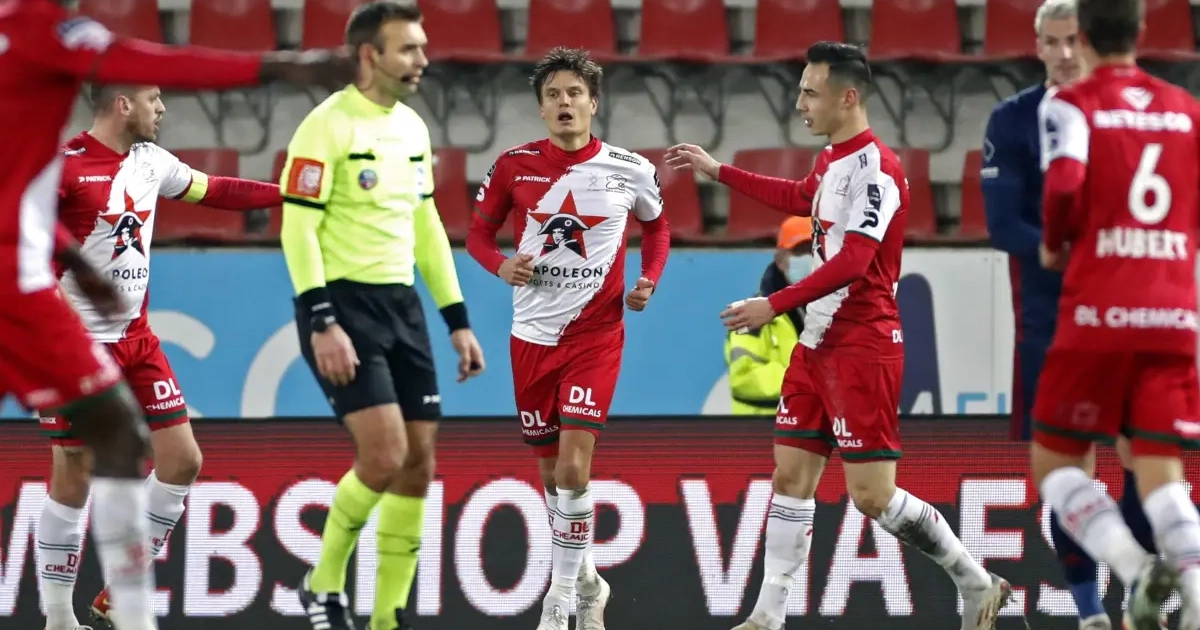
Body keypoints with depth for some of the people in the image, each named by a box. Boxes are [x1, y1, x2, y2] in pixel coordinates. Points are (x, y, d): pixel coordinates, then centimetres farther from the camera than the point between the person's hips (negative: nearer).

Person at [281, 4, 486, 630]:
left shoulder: (412, 127, 12)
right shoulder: (328, 126, -12)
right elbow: (298, 229, -15)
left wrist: (457, 320, 15)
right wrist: (321, 325, -22)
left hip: (402, 304, 8)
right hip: (343, 302, -8)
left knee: (417, 464, 3)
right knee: (384, 455, -17)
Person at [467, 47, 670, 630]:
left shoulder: (629, 170, -4)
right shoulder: (514, 165, -3)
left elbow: (656, 225, 15)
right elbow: (479, 232, 8)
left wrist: (649, 279, -2)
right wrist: (501, 264, -13)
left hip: (595, 333, -2)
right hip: (532, 335, 2)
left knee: (573, 466, -15)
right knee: (551, 470, 10)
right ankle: (583, 577, 32)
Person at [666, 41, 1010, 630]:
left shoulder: (874, 167, -17)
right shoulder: (833, 160, 11)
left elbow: (852, 262, -26)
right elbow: (798, 197, 35)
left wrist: (776, 304, -26)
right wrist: (718, 171, 38)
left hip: (862, 346, -9)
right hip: (818, 344, 9)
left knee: (873, 496, -9)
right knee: (791, 477, 6)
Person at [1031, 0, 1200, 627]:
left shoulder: (1070, 105, 0)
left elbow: (1064, 184, -18)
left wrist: (1054, 244, 1)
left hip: (1097, 315, -3)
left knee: (1054, 461, 10)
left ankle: (1135, 569, -16)